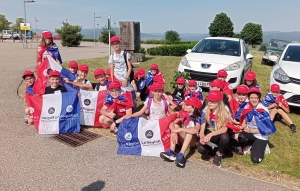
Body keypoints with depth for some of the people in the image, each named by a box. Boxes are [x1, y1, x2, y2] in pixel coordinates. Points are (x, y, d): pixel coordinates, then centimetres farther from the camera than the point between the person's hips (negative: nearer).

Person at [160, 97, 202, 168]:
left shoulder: (197, 119, -18)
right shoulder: (183, 114, -2)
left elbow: (196, 130, -39)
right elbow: (172, 123, -9)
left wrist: (180, 129, -39)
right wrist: (174, 132, -28)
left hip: (193, 142, -5)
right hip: (184, 140, 5)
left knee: (191, 131, -32)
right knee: (175, 126, -16)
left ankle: (181, 155, -43)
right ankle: (171, 152, -33)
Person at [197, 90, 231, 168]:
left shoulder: (225, 110, -18)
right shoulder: (205, 111, -10)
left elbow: (225, 128, -28)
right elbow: (202, 128, -12)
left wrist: (211, 134, -43)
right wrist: (202, 138, -35)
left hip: (220, 135, -1)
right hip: (209, 135, 2)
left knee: (225, 136, -38)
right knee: (200, 148, -28)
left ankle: (219, 155, -7)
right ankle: (212, 149, 9)